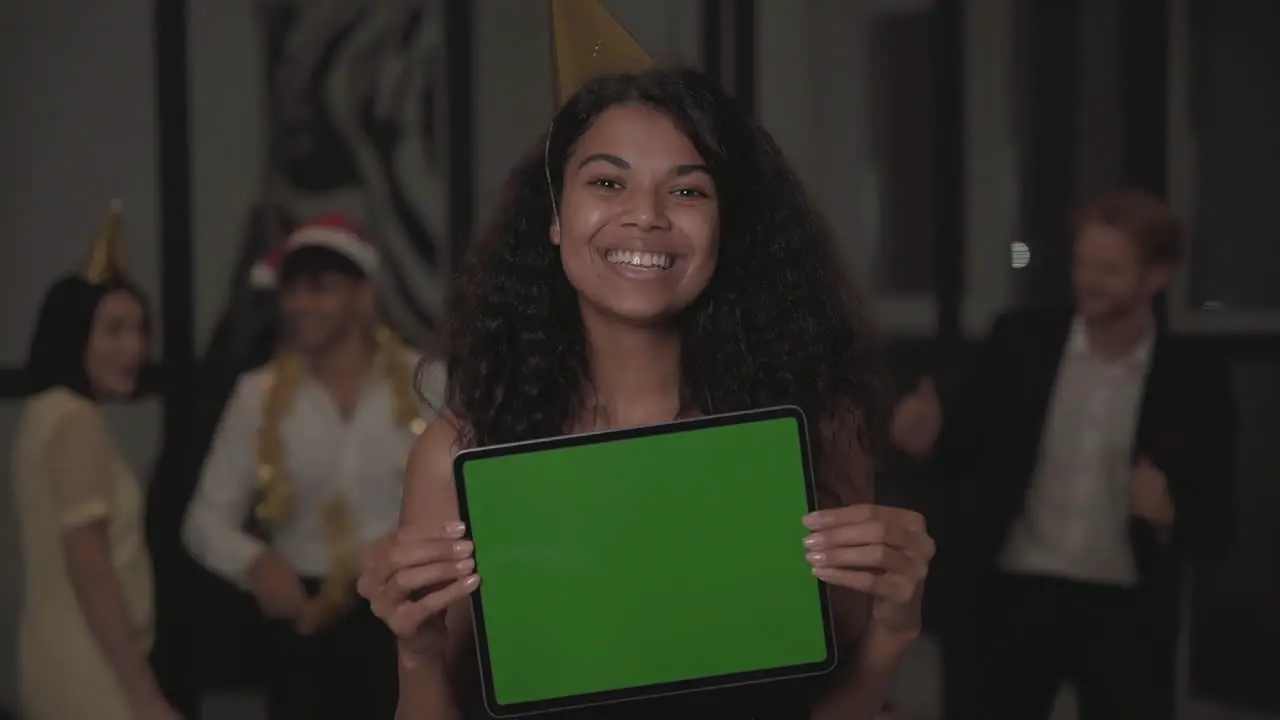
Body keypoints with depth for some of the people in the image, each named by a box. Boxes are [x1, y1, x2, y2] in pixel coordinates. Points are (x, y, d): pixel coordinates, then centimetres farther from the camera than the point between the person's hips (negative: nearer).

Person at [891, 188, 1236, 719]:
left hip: (1127, 611, 0)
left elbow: (1215, 521, 2)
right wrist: (930, 438, -18)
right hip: (1019, 596, 1)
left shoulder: (1195, 379, -2)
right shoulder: (1020, 342, -1)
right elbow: (966, 450, 4)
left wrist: (1172, 513, -20)